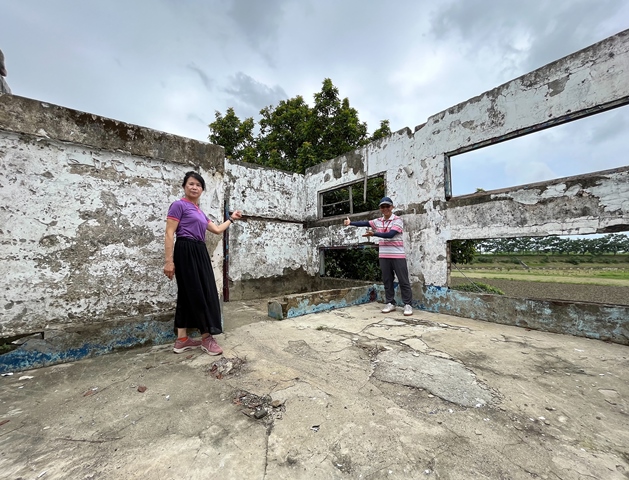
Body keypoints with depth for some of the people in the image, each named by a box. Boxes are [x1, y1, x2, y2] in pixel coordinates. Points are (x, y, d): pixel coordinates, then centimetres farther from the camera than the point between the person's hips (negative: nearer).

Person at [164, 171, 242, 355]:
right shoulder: (179, 205, -3)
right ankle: (207, 337, 5)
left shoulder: (199, 211, 20)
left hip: (200, 252, 8)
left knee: (188, 294, 9)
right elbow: (169, 234, -10)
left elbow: (217, 229, 27)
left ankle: (182, 340, 18)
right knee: (197, 293, -5)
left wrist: (231, 219, 34)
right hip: (186, 252, -8)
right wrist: (169, 261, -17)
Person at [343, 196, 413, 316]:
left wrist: (373, 234, -29)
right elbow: (364, 223, 9)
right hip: (384, 256, 5)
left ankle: (408, 304, 10)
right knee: (387, 280, 10)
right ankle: (390, 303, 20)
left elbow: (390, 234, -22)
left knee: (403, 281, 1)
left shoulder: (397, 220, -9)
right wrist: (350, 223, 3)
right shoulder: (378, 221, 9)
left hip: (398, 255, -5)